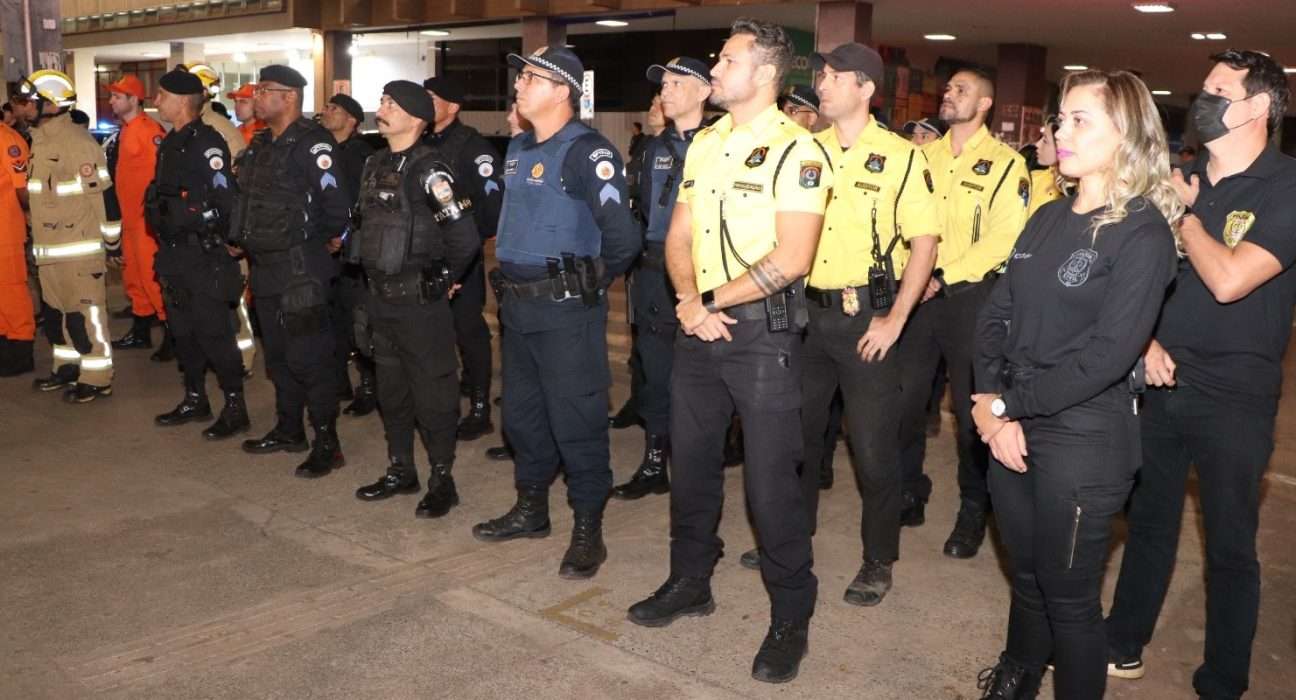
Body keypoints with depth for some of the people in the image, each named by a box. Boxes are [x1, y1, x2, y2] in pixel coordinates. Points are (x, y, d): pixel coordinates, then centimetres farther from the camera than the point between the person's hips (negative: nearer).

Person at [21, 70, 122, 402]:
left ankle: (97, 378, 6)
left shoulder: (77, 141, -15)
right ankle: (67, 367, 30)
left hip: (78, 246, -9)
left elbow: (102, 192, -16)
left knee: (84, 312, -3)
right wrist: (37, 238, 25)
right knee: (55, 311, 17)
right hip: (49, 246, 9)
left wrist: (110, 238, -14)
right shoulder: (40, 140, 15)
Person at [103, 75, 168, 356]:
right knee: (133, 277, 15)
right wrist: (121, 211, 20)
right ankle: (140, 331, 24)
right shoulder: (123, 132, 16)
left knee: (152, 277, -8)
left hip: (147, 218, -10)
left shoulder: (149, 130, -14)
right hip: (130, 217, 10)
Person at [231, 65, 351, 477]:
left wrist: (328, 239, -6)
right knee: (277, 355, 18)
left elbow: (336, 200, -21)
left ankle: (327, 445, 3)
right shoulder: (261, 145, 13)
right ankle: (288, 430, 31)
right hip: (265, 269, 9)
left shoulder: (312, 143, -16)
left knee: (308, 358, -5)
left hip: (301, 270, -9)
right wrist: (241, 239, 15)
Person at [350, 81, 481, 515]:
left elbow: (465, 238, -20)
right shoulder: (376, 165, 10)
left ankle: (442, 481, 13)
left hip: (419, 300, -8)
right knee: (391, 389, 16)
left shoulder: (429, 169, -15)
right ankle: (401, 471, 30)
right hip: (380, 297, 8)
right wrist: (371, 271, 16)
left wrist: (440, 280, -8)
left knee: (432, 393, 1)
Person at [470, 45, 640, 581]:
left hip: (566, 309, -8)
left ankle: (587, 530, 11)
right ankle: (531, 509, 34)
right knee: (521, 412, 17)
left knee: (576, 420, -1)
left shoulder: (587, 152, -15)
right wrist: (509, 274, 17)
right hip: (516, 305, 9)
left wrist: (592, 282, -9)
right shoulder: (517, 148, 12)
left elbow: (622, 236, -23)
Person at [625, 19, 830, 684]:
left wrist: (716, 302, -11)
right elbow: (678, 236, 10)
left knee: (769, 478, -1)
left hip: (762, 330, -7)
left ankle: (790, 617, 16)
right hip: (697, 327, 7)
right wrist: (689, 302, -8)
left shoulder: (796, 150, -11)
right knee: (690, 461, 16)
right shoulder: (704, 143, 11)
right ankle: (689, 581, 35)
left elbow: (790, 260, -18)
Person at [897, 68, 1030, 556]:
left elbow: (1004, 238, -13)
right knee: (904, 398, 7)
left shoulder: (1006, 163, -4)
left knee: (971, 406, 4)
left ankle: (974, 510, 19)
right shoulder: (925, 155, 11)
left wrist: (944, 276, -18)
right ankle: (909, 493, 24)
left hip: (970, 295, -4)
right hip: (919, 293, 4)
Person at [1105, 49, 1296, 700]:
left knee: (1229, 547, 7)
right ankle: (1123, 646, 32)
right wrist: (1144, 339, -5)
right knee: (1148, 519, 17)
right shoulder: (1178, 180, 7)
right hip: (1160, 382, 5)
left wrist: (1183, 213, -10)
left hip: (1234, 400, -5)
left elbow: (1228, 280, -22)